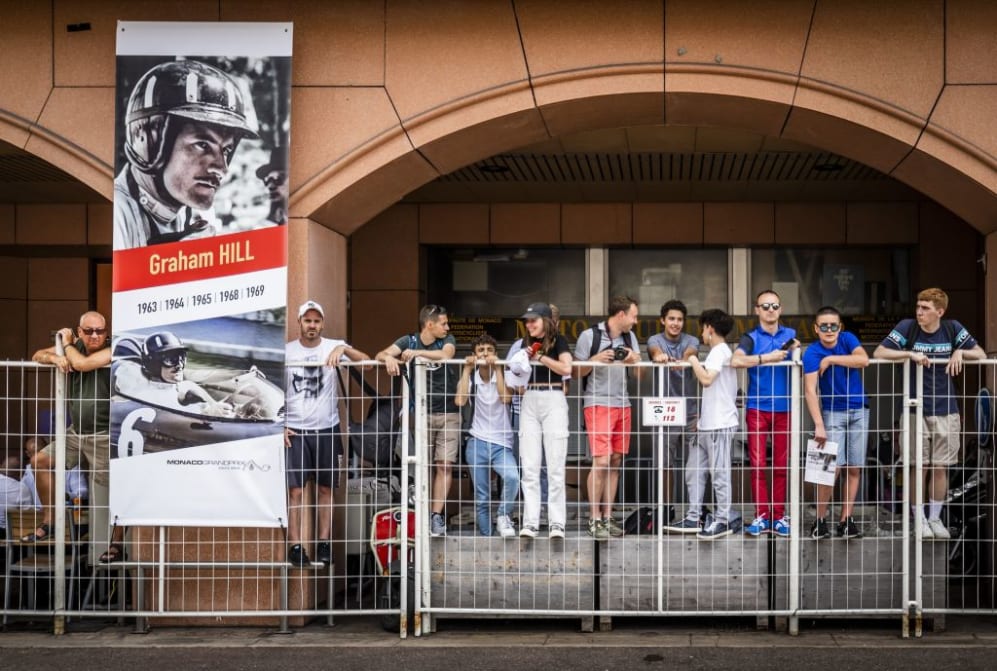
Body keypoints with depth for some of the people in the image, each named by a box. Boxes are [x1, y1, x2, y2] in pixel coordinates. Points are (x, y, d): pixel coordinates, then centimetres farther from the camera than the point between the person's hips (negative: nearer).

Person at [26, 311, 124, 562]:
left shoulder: (112, 352, -14)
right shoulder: (75, 346, 6)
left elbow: (82, 364, -28)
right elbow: (37, 356, 9)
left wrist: (67, 344, -8)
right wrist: (54, 357, -14)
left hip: (104, 435, -7)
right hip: (76, 431, 7)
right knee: (40, 462, 10)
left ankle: (117, 545, 2)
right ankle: (48, 522, 19)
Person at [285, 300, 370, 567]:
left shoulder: (333, 347, 1)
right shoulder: (286, 351, 3)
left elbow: (367, 362, -12)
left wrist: (343, 349, -28)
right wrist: (279, 425, -2)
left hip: (327, 429, 1)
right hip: (295, 431, -1)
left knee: (326, 488, 6)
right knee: (295, 489, -4)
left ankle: (324, 542, 14)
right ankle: (295, 545, 0)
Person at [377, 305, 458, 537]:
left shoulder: (447, 340, 5)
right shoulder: (408, 341, 2)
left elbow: (446, 355, -18)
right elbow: (381, 354, -11)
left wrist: (418, 352, -27)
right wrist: (388, 358, -34)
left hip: (448, 413, 1)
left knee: (444, 465, -4)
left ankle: (437, 515, -3)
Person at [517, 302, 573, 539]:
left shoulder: (558, 341, 0)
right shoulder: (526, 343, 15)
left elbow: (566, 369, -15)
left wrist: (540, 356, -9)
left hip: (553, 400, -5)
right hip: (529, 402, 5)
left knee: (555, 466, -4)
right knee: (529, 468, 0)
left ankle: (557, 523, -2)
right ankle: (530, 523, 1)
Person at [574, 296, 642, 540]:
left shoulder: (629, 337, 12)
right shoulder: (589, 336, -5)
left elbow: (639, 373, 11)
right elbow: (577, 372, -2)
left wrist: (634, 360, -9)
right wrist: (596, 360, -18)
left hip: (622, 404, 6)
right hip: (597, 403, -6)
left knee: (615, 461, 5)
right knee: (601, 461, -13)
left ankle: (607, 517, 10)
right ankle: (594, 520, -6)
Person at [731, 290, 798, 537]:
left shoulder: (789, 335, 11)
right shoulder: (751, 338, -1)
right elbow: (736, 360, -19)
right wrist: (767, 358, -21)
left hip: (784, 408, 3)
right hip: (757, 408, -2)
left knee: (782, 466, 4)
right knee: (758, 464, -3)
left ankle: (778, 516, 11)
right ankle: (762, 516, 4)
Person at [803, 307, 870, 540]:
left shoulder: (847, 339, -3)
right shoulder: (812, 353, -12)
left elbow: (863, 360, -22)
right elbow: (810, 390, -22)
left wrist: (831, 359, -20)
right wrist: (819, 425, -31)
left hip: (859, 410, 3)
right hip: (833, 413, -3)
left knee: (854, 468, 3)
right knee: (832, 466, -13)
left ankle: (846, 520, 9)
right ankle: (820, 520, -2)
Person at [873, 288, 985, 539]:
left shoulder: (953, 329, 1)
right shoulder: (907, 327, -6)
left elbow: (981, 355, 7)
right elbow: (878, 353, -10)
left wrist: (960, 352, -12)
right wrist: (910, 353, -20)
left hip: (946, 412, 2)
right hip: (915, 410, -2)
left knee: (940, 468, 7)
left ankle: (935, 518, 20)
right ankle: (919, 519, 13)